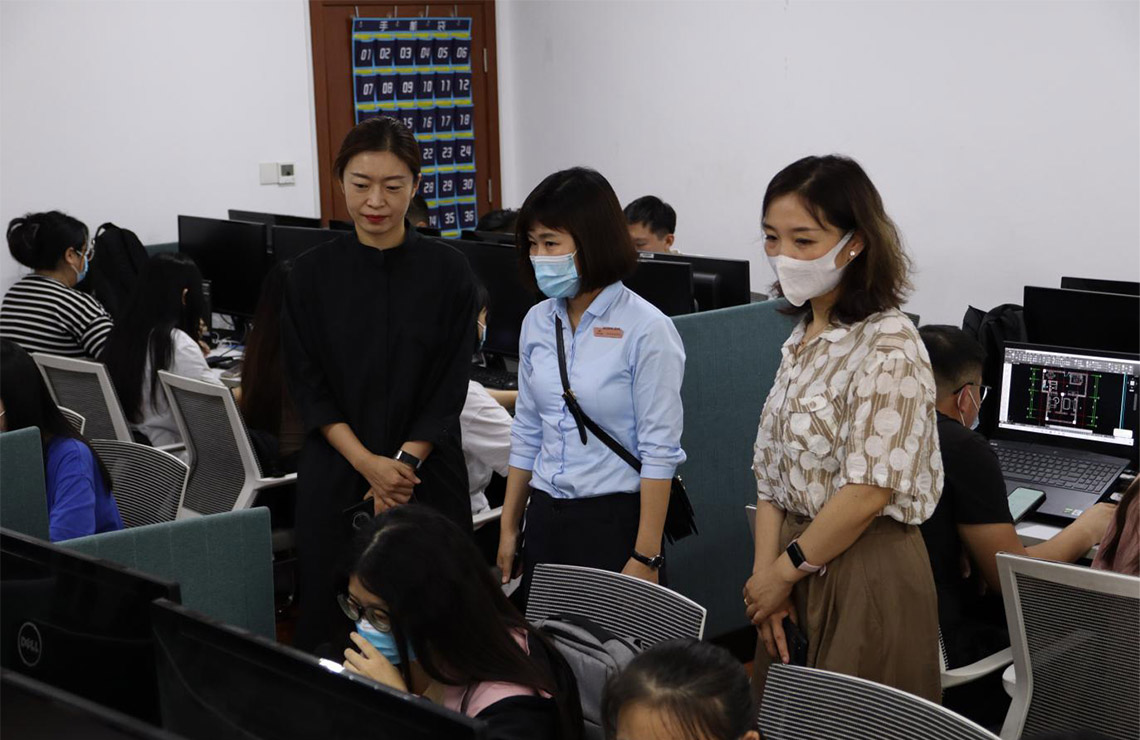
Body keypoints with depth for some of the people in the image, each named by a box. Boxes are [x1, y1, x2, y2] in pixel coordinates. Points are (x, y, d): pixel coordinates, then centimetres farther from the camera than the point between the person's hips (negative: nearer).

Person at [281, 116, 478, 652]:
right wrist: (369, 464, -12)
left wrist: (404, 464, -12)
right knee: (333, 624, 3)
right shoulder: (312, 275, 2)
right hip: (336, 475, 1)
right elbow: (308, 388, -1)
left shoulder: (447, 271, 0)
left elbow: (449, 388, -1)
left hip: (427, 475, 0)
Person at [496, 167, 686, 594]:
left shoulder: (645, 329, -12)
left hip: (616, 519, -5)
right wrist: (509, 527, 14)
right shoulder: (538, 322, 6)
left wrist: (646, 557, -15)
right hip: (545, 516, 6)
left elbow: (659, 451, -13)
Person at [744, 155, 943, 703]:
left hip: (864, 571, -8)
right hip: (799, 565, 8)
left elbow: (868, 491, -21)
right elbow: (771, 472, 9)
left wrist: (783, 572, -11)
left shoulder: (888, 346, -16)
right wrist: (765, 573, -2)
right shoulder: (802, 340, 9)